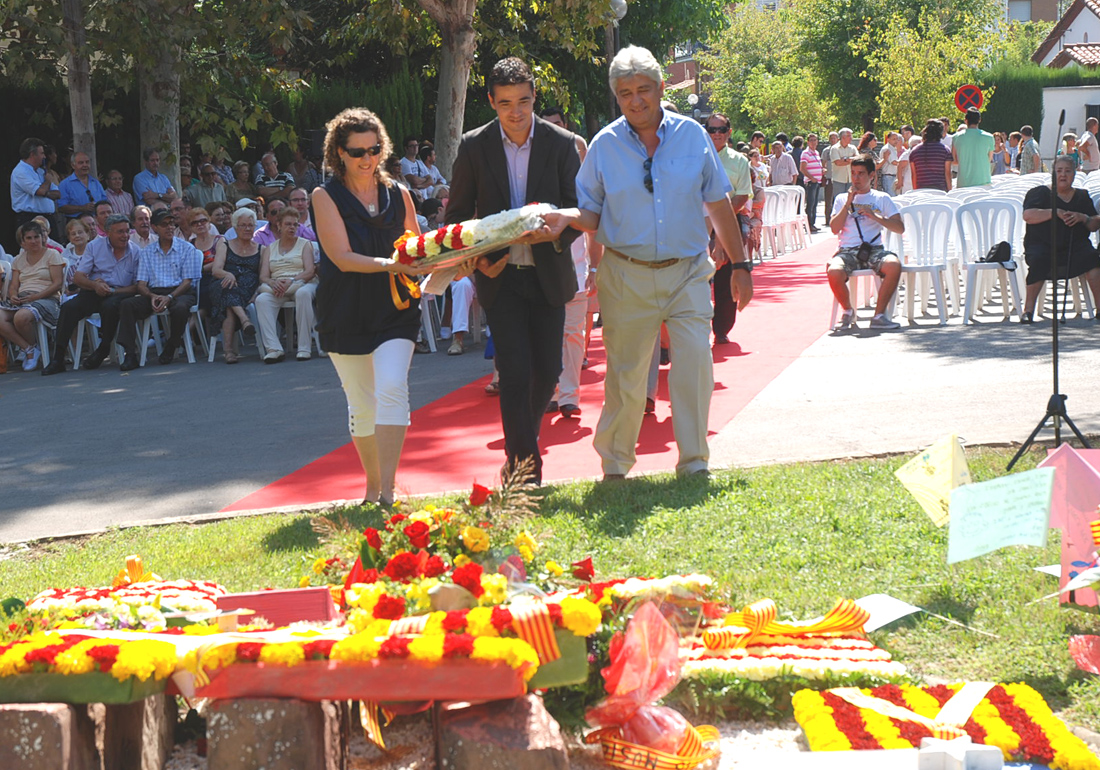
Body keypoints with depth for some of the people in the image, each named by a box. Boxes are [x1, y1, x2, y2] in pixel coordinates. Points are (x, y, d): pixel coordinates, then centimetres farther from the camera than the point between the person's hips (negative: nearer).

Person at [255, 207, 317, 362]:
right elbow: (263, 276, 7)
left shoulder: (305, 244, 12)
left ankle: (304, 348, -38)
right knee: (261, 299, -31)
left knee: (303, 293, -39)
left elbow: (309, 272, -3)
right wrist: (273, 283, -18)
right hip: (276, 288, 2)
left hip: (301, 284, -2)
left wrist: (291, 281, -21)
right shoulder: (269, 249, 19)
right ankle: (273, 348, -40)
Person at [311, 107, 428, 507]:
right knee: (361, 405, 8)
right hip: (346, 315, -1)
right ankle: (372, 486, 26)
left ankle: (388, 489, -20)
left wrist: (416, 271, -8)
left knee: (392, 390, -18)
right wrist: (389, 265, -26)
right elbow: (342, 257, -12)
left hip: (395, 310, 1)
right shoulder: (326, 197, -2)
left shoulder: (398, 195, 8)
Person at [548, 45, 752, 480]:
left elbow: (718, 205, 8)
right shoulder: (604, 146, 0)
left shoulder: (691, 135, 2)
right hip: (627, 276, 0)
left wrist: (739, 265, 9)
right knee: (625, 374, 6)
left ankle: (694, 464, 2)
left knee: (695, 363, -10)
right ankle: (615, 465, 23)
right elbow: (592, 216, 4)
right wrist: (565, 218, -18)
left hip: (686, 273, 0)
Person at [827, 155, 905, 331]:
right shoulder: (842, 199, 17)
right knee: (834, 272, -34)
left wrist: (875, 217, -6)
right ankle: (848, 311, -4)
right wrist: (848, 204, -1)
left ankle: (879, 315, -17)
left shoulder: (882, 199, 15)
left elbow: (900, 228, 6)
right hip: (848, 250, 0)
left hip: (874, 249, 0)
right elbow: (835, 229, 3)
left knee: (894, 265, -34)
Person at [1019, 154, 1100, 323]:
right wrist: (1055, 213, -17)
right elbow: (1028, 216, -10)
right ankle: (1028, 309, -25)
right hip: (1042, 244, -2)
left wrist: (1083, 218, -8)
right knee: (1038, 260, -34)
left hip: (1074, 245, 2)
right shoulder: (1039, 193, 8)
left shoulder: (1082, 196, 18)